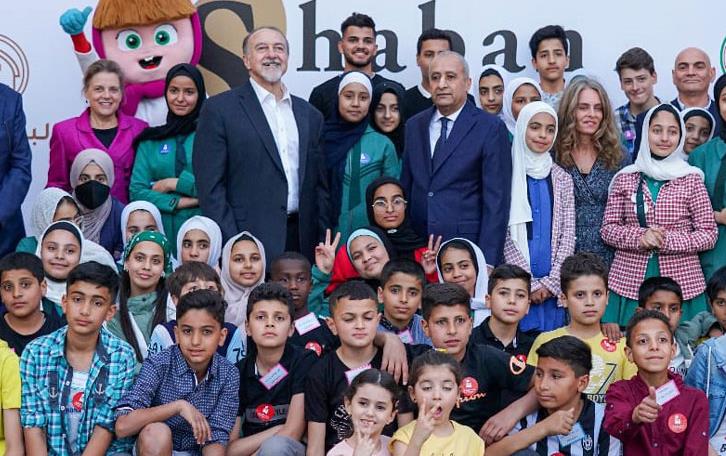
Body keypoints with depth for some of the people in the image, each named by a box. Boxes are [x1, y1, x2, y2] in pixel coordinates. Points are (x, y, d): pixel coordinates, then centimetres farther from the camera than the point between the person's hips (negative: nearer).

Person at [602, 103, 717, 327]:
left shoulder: (691, 180, 3)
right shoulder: (625, 179, 6)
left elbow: (709, 234, 2)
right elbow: (608, 228, 7)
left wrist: (666, 240, -12)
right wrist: (640, 237, -11)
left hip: (681, 283, -1)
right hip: (630, 281, 1)